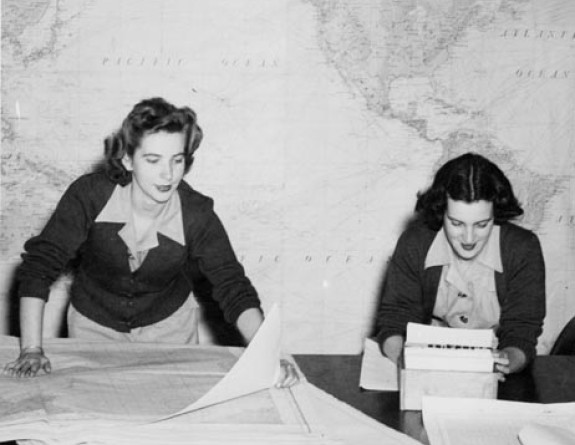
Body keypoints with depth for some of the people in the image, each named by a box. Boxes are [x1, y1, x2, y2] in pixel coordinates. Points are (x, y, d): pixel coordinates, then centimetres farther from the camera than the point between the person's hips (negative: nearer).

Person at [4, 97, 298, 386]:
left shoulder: (196, 215, -24)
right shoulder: (90, 195, -27)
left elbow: (233, 288, -25)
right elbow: (39, 265, -24)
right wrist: (32, 350, -31)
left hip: (169, 324, 1)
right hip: (94, 325, 0)